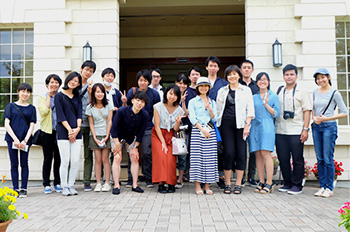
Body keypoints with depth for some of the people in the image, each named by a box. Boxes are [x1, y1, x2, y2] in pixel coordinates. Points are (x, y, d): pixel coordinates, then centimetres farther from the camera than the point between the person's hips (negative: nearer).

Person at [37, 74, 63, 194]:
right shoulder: (42, 98, 10)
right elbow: (44, 111, -10)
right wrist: (49, 95, -4)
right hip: (47, 132, -1)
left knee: (59, 158, 3)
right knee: (48, 158, 2)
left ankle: (57, 183, 13)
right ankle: (46, 184, 10)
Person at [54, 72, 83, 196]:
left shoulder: (77, 97, 17)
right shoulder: (59, 96, 4)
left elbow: (80, 113, 8)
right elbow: (60, 115, -3)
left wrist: (77, 128, -7)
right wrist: (69, 130, -11)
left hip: (76, 131, 4)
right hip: (63, 132, -4)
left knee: (75, 161, -1)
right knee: (65, 161, -5)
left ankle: (71, 185, 11)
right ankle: (64, 187, 7)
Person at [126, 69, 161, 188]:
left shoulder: (154, 93, 0)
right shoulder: (131, 92, 1)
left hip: (148, 127, -1)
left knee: (147, 153, -5)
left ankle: (148, 179, 10)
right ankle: (131, 178, 16)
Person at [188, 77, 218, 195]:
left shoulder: (212, 102, 18)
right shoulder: (193, 102, 7)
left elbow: (215, 119, 11)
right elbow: (192, 118, -3)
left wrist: (209, 109, -7)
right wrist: (202, 129, -12)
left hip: (210, 131, 3)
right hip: (197, 131, -3)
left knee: (210, 157, -1)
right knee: (197, 157, -6)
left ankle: (207, 185, 6)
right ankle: (198, 185, 0)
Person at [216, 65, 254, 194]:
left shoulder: (246, 90, 11)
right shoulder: (222, 91, 15)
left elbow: (250, 110, 5)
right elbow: (218, 109, 14)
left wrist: (247, 125, -5)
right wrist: (217, 125, 5)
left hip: (240, 125, 0)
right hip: (226, 124, 1)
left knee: (241, 154, -2)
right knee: (228, 153, -5)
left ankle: (238, 184, 7)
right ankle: (227, 184, 6)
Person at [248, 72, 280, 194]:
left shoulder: (273, 96, 8)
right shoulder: (253, 97, 16)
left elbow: (276, 113, 2)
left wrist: (266, 104, -10)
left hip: (267, 126, -3)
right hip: (255, 127, 4)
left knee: (266, 153, -11)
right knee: (258, 155, 2)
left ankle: (269, 183, -7)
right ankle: (261, 182, 9)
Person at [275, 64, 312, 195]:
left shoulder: (301, 92, 5)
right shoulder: (279, 92, 15)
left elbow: (307, 111, 0)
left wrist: (305, 129, -9)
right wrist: (274, 127, 10)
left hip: (296, 132, -3)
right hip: (280, 131, 4)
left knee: (297, 159, 0)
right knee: (283, 158, 5)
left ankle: (297, 185, 11)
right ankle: (287, 183, 18)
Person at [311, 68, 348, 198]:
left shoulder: (335, 93, -4)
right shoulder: (315, 92, 11)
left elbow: (345, 113, -6)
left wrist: (326, 118, -12)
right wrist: (314, 118, 0)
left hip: (329, 127, -5)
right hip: (316, 127, 5)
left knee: (328, 159, -4)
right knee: (319, 159, 7)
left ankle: (329, 188, 5)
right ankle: (322, 186, 16)